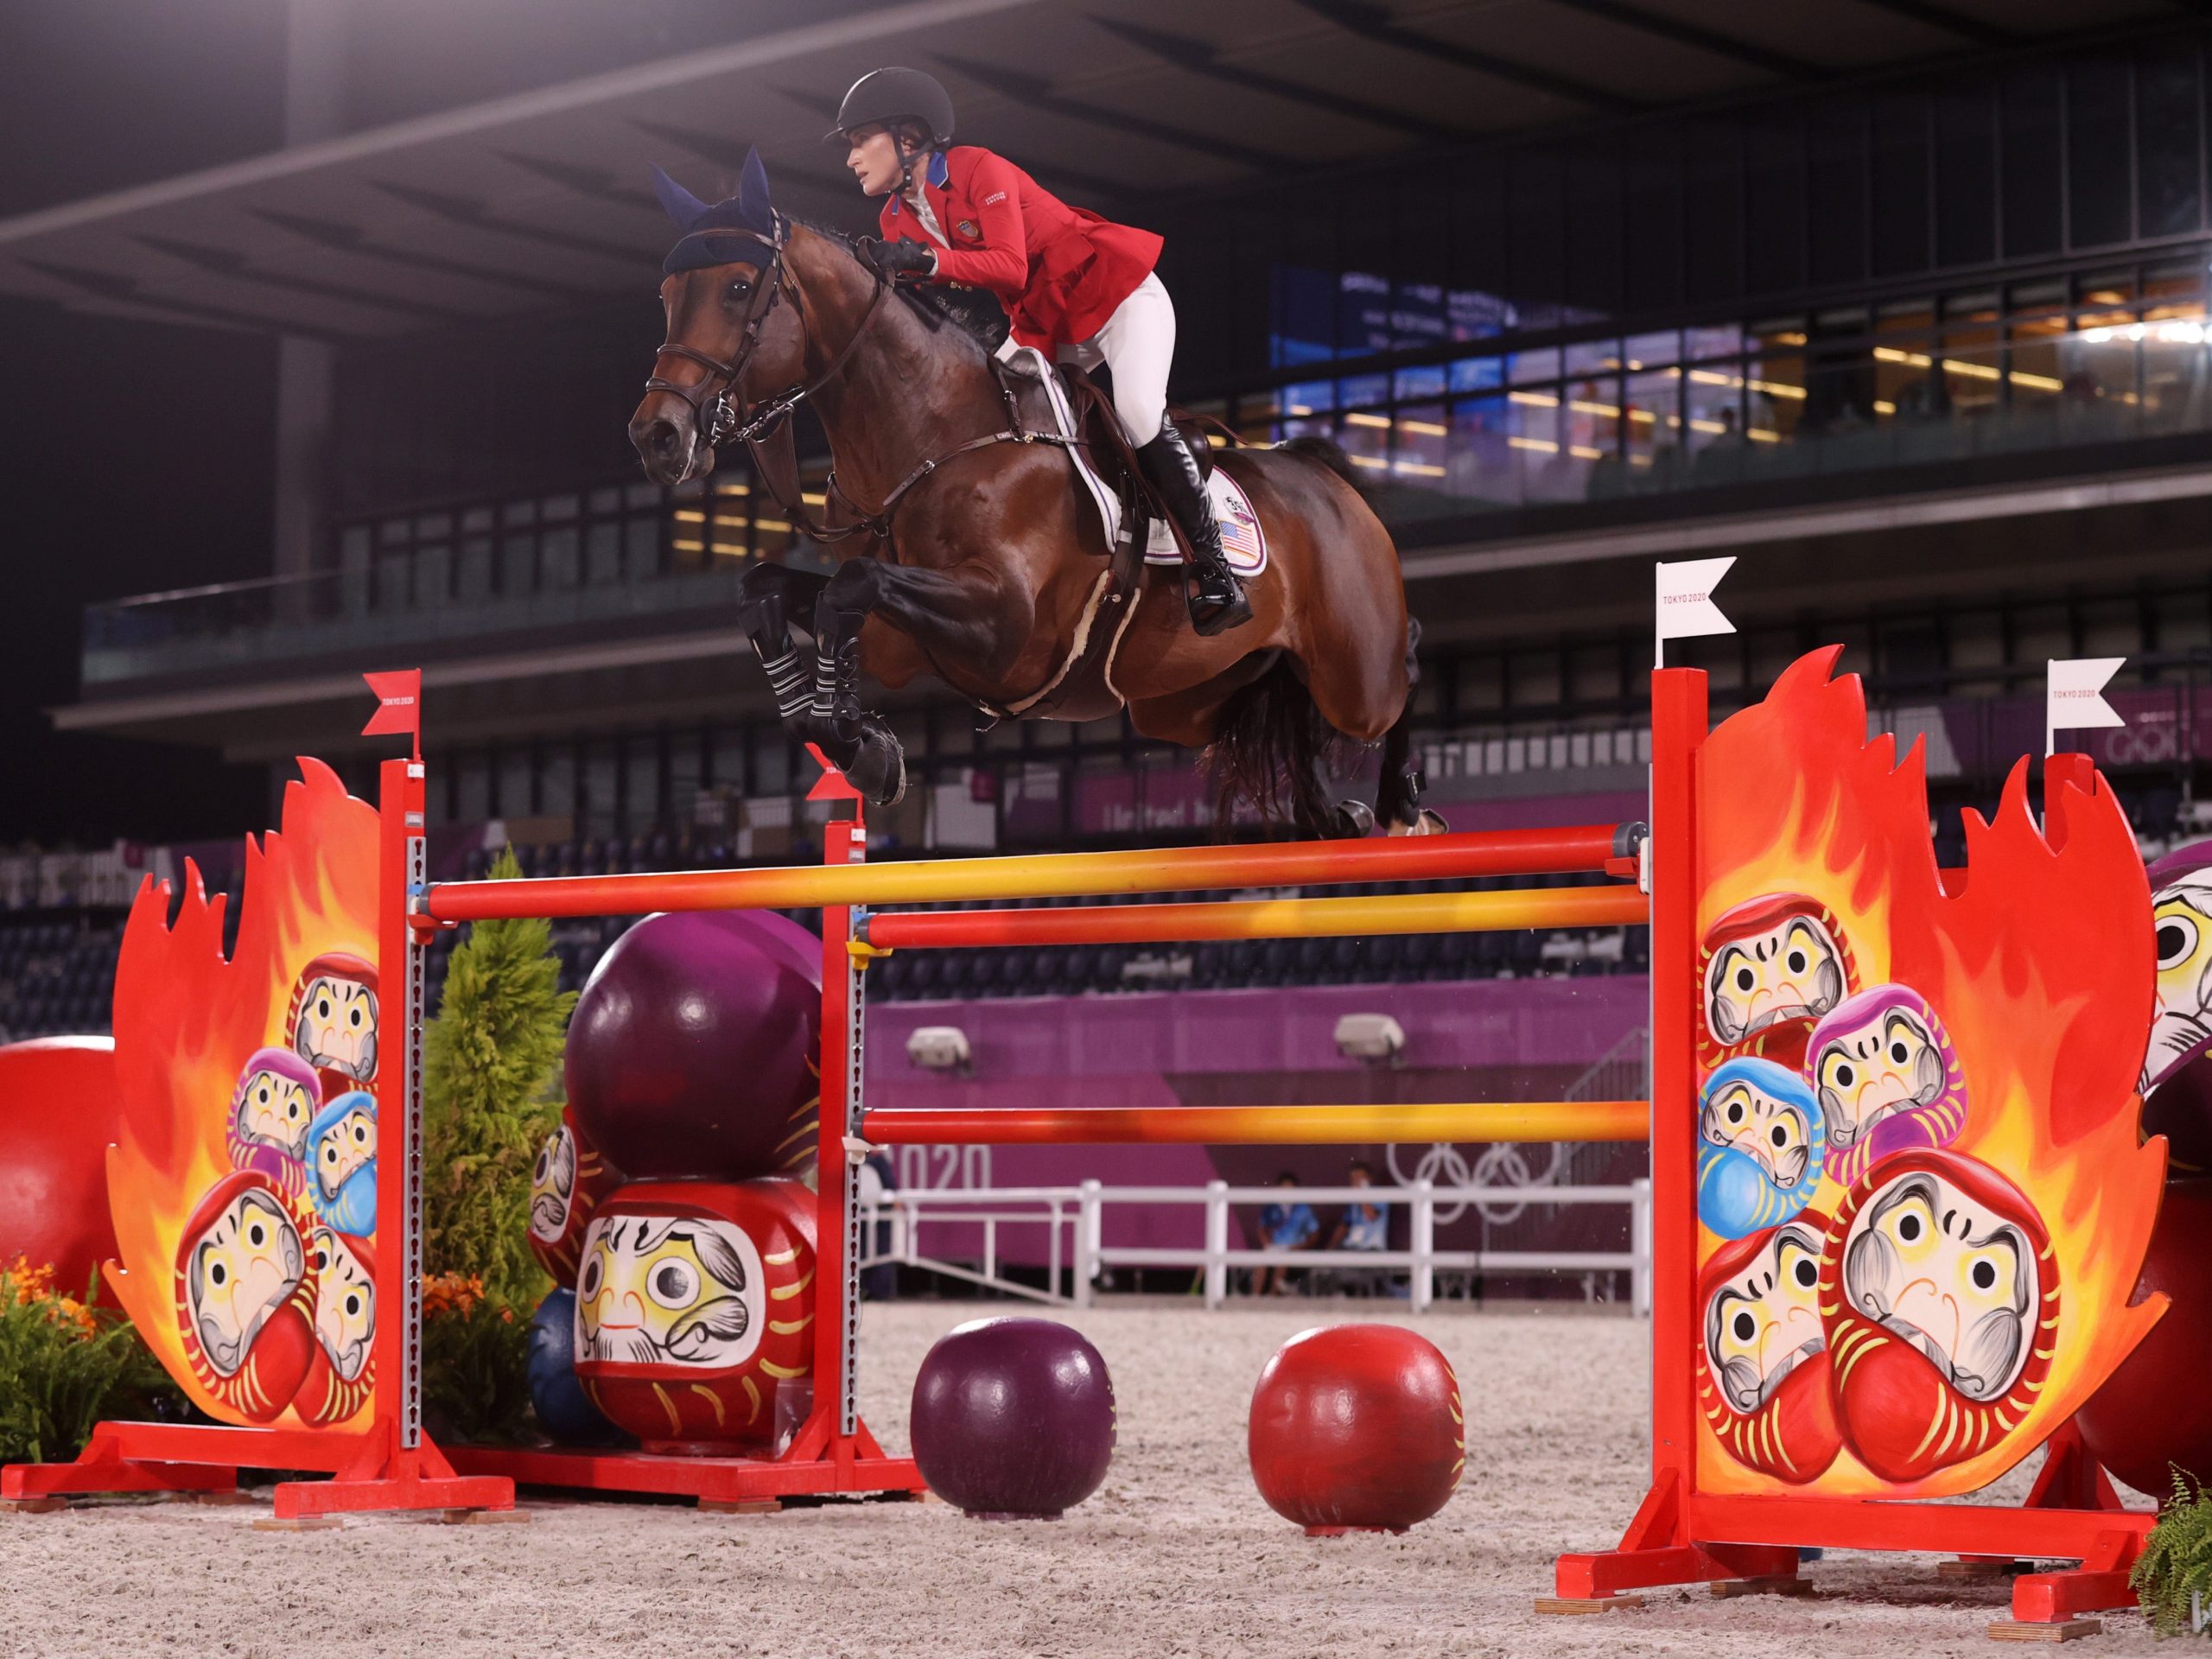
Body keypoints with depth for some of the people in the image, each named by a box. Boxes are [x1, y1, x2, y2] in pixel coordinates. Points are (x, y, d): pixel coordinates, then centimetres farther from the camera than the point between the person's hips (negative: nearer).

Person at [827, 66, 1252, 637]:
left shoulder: (978, 170, -22)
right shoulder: (898, 218, 1)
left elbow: (1009, 265, -34)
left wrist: (928, 260, -45)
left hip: (1120, 296, -9)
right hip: (1042, 326, 9)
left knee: (1138, 410, -29)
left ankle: (1212, 565, -24)